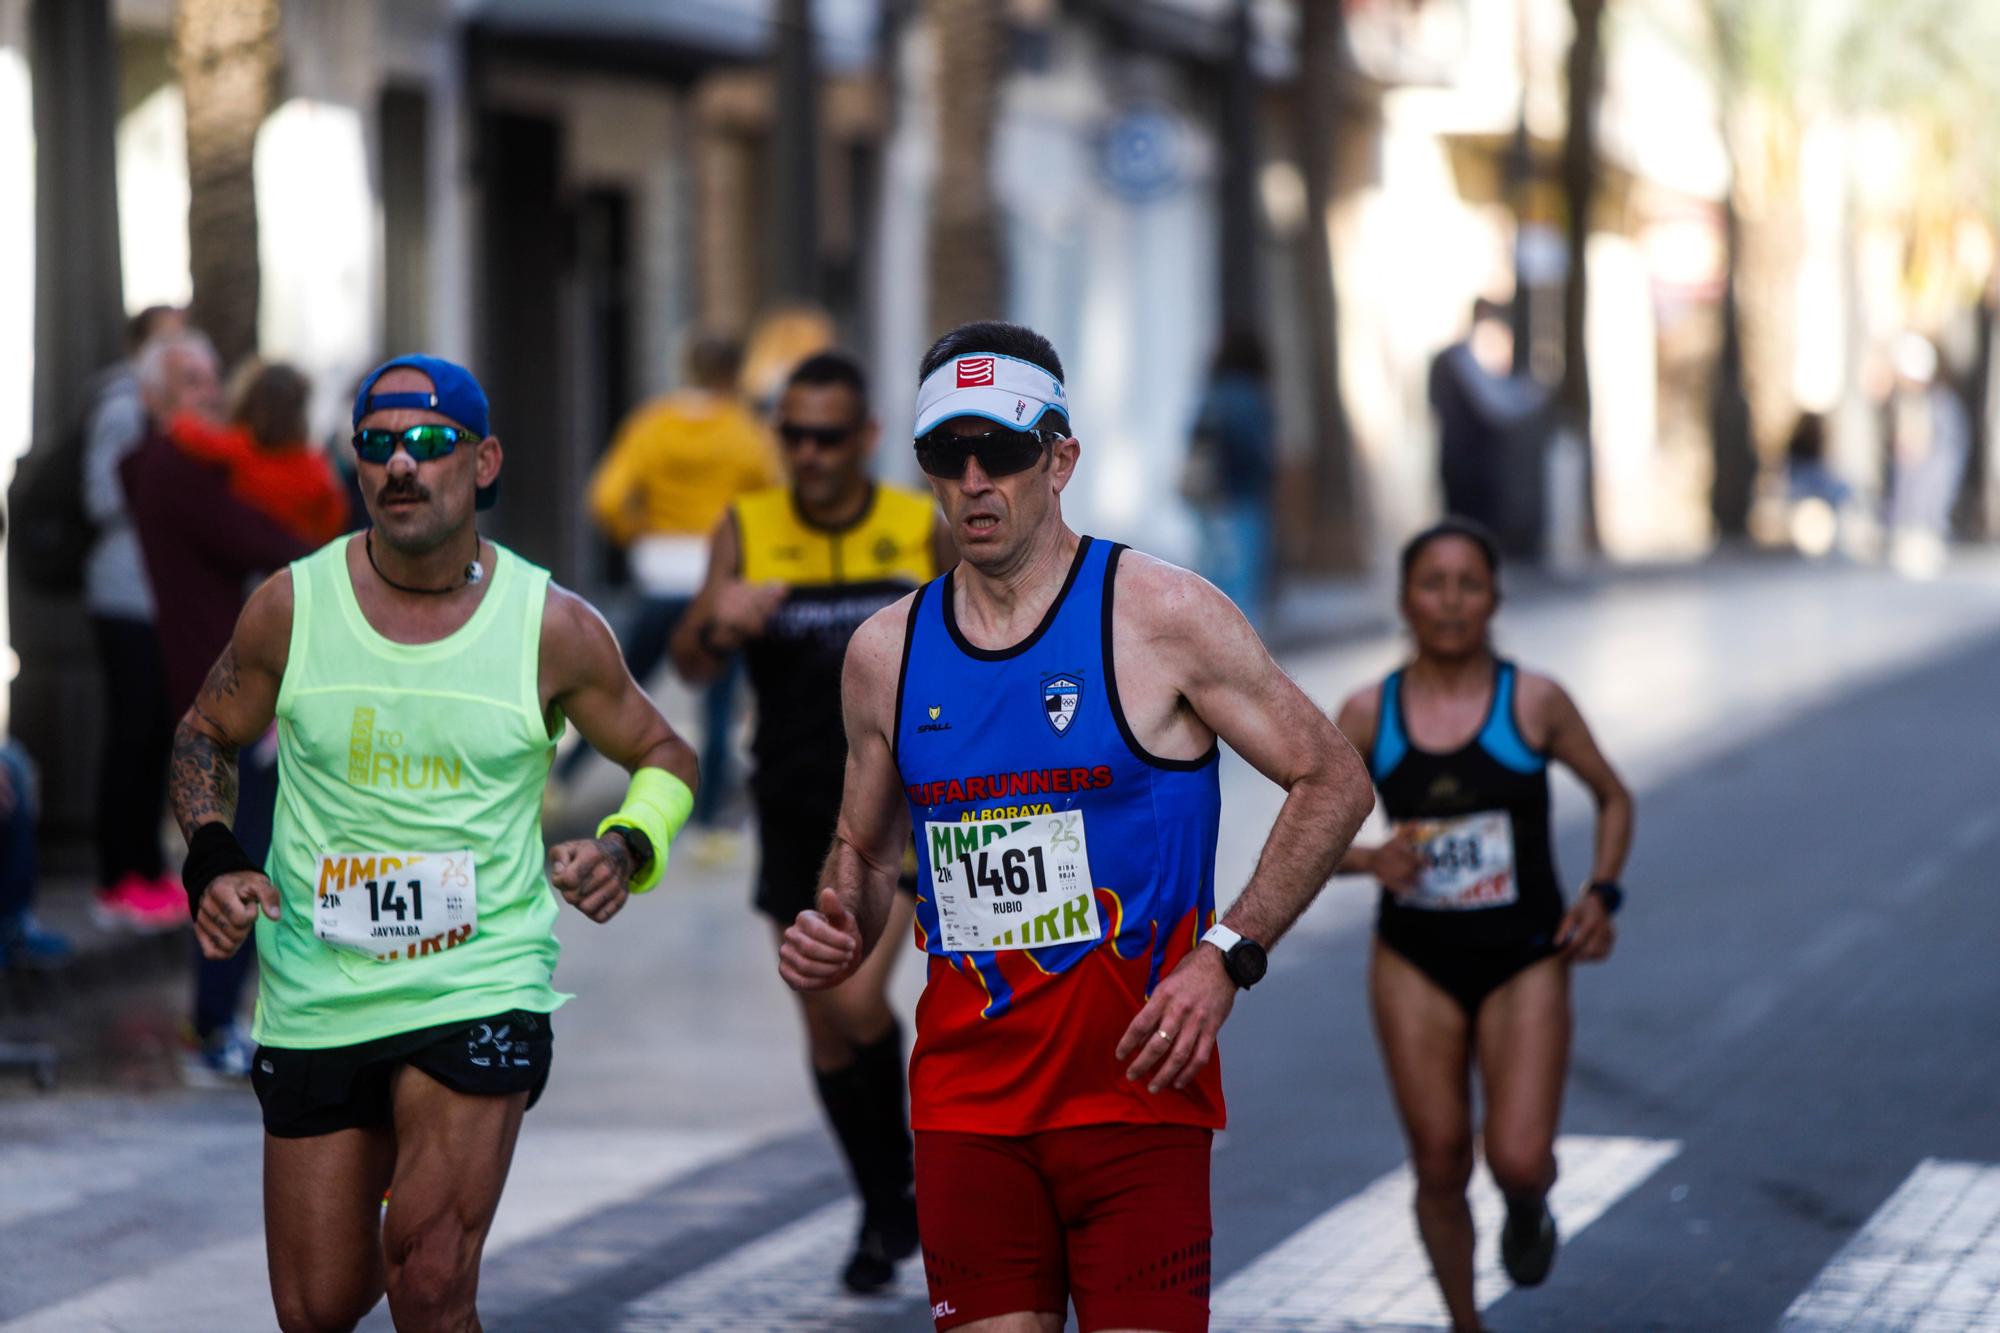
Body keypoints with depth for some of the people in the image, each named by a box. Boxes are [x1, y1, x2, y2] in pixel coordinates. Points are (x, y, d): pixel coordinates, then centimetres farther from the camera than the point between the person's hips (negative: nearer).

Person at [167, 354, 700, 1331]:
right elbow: (206, 737, 16)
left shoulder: (551, 627, -4)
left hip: (483, 985, -2)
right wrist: (211, 860, -2)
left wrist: (628, 848, -9)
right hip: (316, 994, 2)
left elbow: (665, 758, 11)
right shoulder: (291, 607, -1)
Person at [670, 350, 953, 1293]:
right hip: (794, 807, 2)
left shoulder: (923, 531, -3)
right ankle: (886, 1216, 28)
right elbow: (691, 666, -14)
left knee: (856, 1001, -20)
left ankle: (896, 1175, 5)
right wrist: (718, 621, -35)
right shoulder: (748, 530, -4)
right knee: (825, 1031, 9)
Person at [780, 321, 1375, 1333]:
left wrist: (1224, 954, -12)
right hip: (965, 1092, 4)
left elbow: (1333, 783, -1)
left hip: (1135, 1081, -4)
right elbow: (864, 848, 22)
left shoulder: (1161, 616, -4)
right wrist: (838, 937, -1)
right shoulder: (886, 654, 8)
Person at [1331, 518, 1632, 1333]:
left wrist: (1602, 893, -6)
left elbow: (1613, 797, 8)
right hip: (1417, 962, 1)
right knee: (1439, 1166, 3)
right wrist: (1370, 860, -16)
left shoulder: (1536, 704, -6)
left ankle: (1527, 1207, 24)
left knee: (1519, 1160, -14)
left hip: (1525, 960, -1)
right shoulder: (1369, 715, -4)